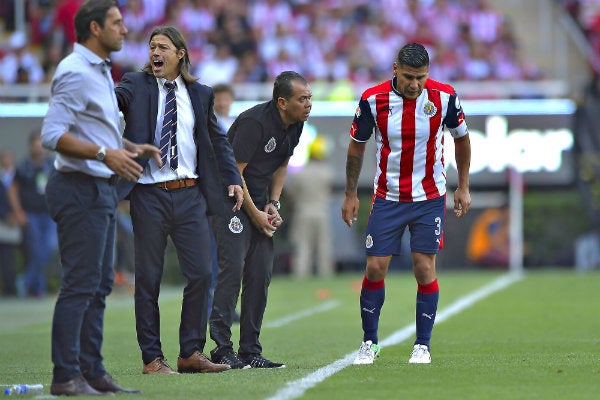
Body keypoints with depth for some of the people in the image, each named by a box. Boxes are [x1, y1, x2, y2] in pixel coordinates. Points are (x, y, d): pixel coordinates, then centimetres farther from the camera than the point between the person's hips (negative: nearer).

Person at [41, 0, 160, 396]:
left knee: (99, 286, 11)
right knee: (79, 285, -10)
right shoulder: (75, 73, -14)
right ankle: (66, 376, -9)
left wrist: (131, 147, 14)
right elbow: (53, 134, -22)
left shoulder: (100, 71, 18)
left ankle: (92, 371, 15)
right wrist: (105, 153, -27)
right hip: (80, 188, -10)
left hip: (101, 189, 10)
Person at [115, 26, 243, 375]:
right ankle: (152, 357, 9)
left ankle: (191, 353, 10)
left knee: (201, 274, -1)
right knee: (148, 279, 2)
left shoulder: (200, 94, 11)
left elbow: (218, 140, 18)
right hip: (150, 195, -3)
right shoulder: (136, 86, 2)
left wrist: (233, 179, 8)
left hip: (190, 194, 3)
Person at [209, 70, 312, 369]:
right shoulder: (254, 122, -23)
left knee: (261, 274, 4)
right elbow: (234, 173, -20)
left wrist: (273, 204, 5)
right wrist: (255, 214, -14)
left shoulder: (295, 125, 2)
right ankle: (221, 349, -14)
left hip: (260, 202, 8)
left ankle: (250, 351, 8)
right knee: (233, 268, -16)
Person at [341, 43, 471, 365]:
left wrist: (463, 187, 7)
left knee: (425, 268, -5)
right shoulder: (373, 99, -12)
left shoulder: (443, 96, -11)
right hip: (387, 198, 0)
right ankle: (369, 343, 12)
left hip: (429, 197, 0)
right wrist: (350, 194, 6)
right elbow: (357, 145, 4)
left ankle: (422, 345, 6)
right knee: (375, 267, -3)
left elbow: (461, 137, 7)